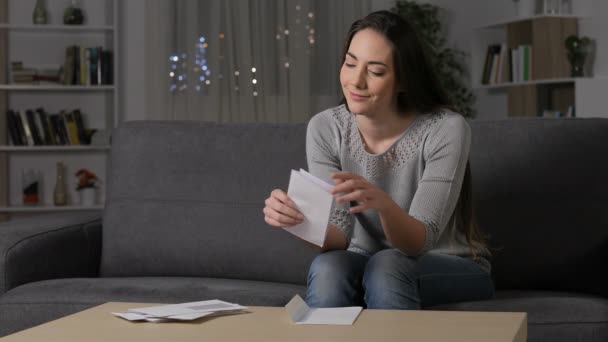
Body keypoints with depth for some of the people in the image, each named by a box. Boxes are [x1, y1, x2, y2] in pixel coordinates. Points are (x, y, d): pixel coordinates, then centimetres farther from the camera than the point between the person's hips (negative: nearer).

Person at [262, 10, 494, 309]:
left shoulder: (446, 130, -22)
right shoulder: (325, 129, -12)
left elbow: (420, 242, -26)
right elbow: (338, 236, -16)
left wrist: (383, 204, -48)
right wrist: (298, 221, -39)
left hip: (452, 267, -2)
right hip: (366, 261, 2)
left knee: (387, 267, -33)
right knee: (327, 267, -30)